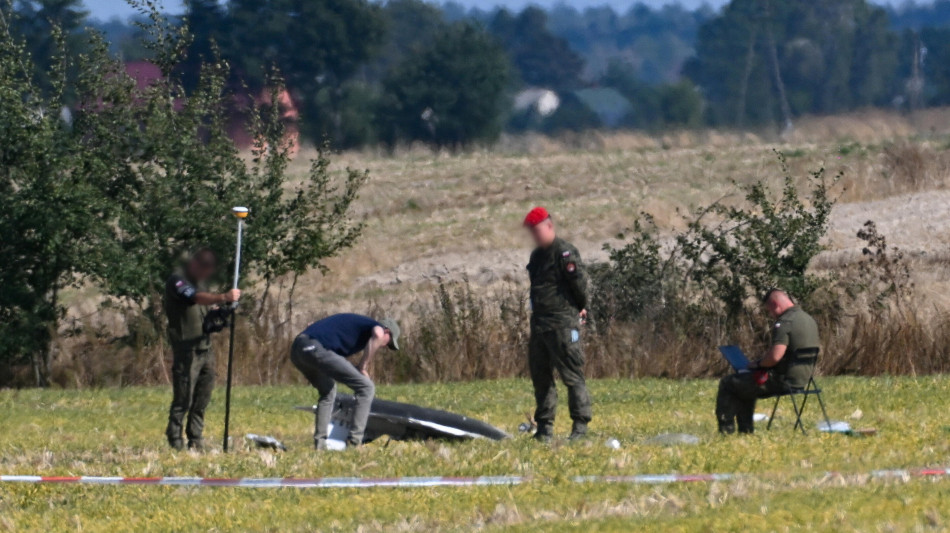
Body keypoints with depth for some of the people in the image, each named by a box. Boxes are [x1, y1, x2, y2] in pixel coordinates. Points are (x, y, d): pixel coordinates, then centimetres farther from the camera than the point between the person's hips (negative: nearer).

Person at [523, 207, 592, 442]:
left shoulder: (565, 252, -10)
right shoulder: (537, 255, 17)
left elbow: (579, 282, -11)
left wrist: (581, 308, 1)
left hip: (562, 324, -9)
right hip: (539, 323, 9)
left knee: (572, 374, -8)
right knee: (540, 375, 10)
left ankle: (581, 424, -6)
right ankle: (544, 425, 17)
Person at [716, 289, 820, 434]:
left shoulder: (784, 323, -20)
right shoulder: (809, 320, 10)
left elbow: (775, 356, -29)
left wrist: (759, 364, -8)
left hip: (785, 381, -10)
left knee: (727, 384, 2)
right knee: (744, 385, 31)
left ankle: (726, 430, 4)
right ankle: (745, 429, 31)